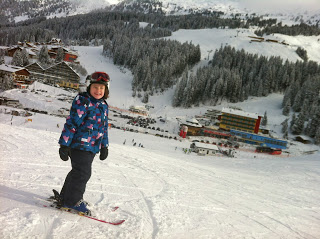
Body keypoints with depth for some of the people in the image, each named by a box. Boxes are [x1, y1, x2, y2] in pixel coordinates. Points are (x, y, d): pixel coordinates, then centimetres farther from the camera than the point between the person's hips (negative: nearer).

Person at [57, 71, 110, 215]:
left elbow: (104, 127, 21)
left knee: (78, 172, 17)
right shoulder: (83, 102, -12)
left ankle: (66, 198, 32)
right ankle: (73, 201, 13)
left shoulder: (103, 105, 14)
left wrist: (104, 146, 20)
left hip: (92, 147, 8)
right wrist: (64, 145, -18)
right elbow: (71, 123, -15)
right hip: (79, 144, -8)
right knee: (83, 173, -6)